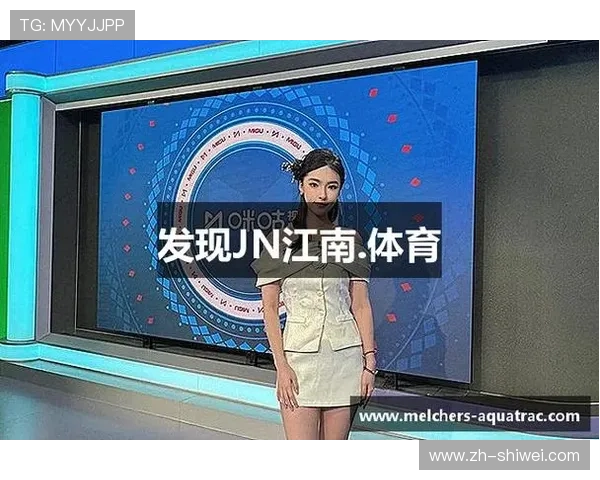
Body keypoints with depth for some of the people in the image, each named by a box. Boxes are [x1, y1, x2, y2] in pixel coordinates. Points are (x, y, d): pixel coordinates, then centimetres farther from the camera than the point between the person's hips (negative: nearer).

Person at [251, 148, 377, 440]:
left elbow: (361, 305, 6)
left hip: (346, 356, 2)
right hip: (300, 353, -2)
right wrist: (281, 365, -8)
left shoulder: (350, 240, 7)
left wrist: (369, 360, -1)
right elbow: (270, 308, -2)